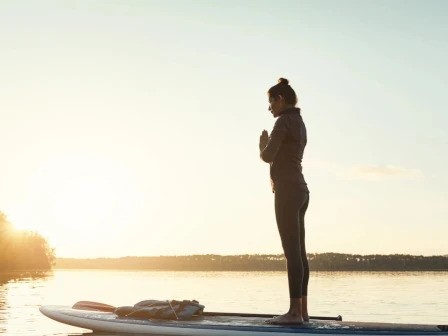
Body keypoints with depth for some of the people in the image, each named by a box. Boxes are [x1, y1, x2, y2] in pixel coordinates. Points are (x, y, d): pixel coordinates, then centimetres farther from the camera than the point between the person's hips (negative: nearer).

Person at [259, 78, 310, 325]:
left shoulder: (284, 121, -8)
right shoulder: (299, 122, 21)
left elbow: (268, 156, -15)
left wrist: (262, 147, 4)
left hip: (288, 191, -10)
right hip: (301, 190, 10)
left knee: (292, 251, -11)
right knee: (299, 252, 8)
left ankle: (295, 312, -10)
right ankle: (302, 311, 11)